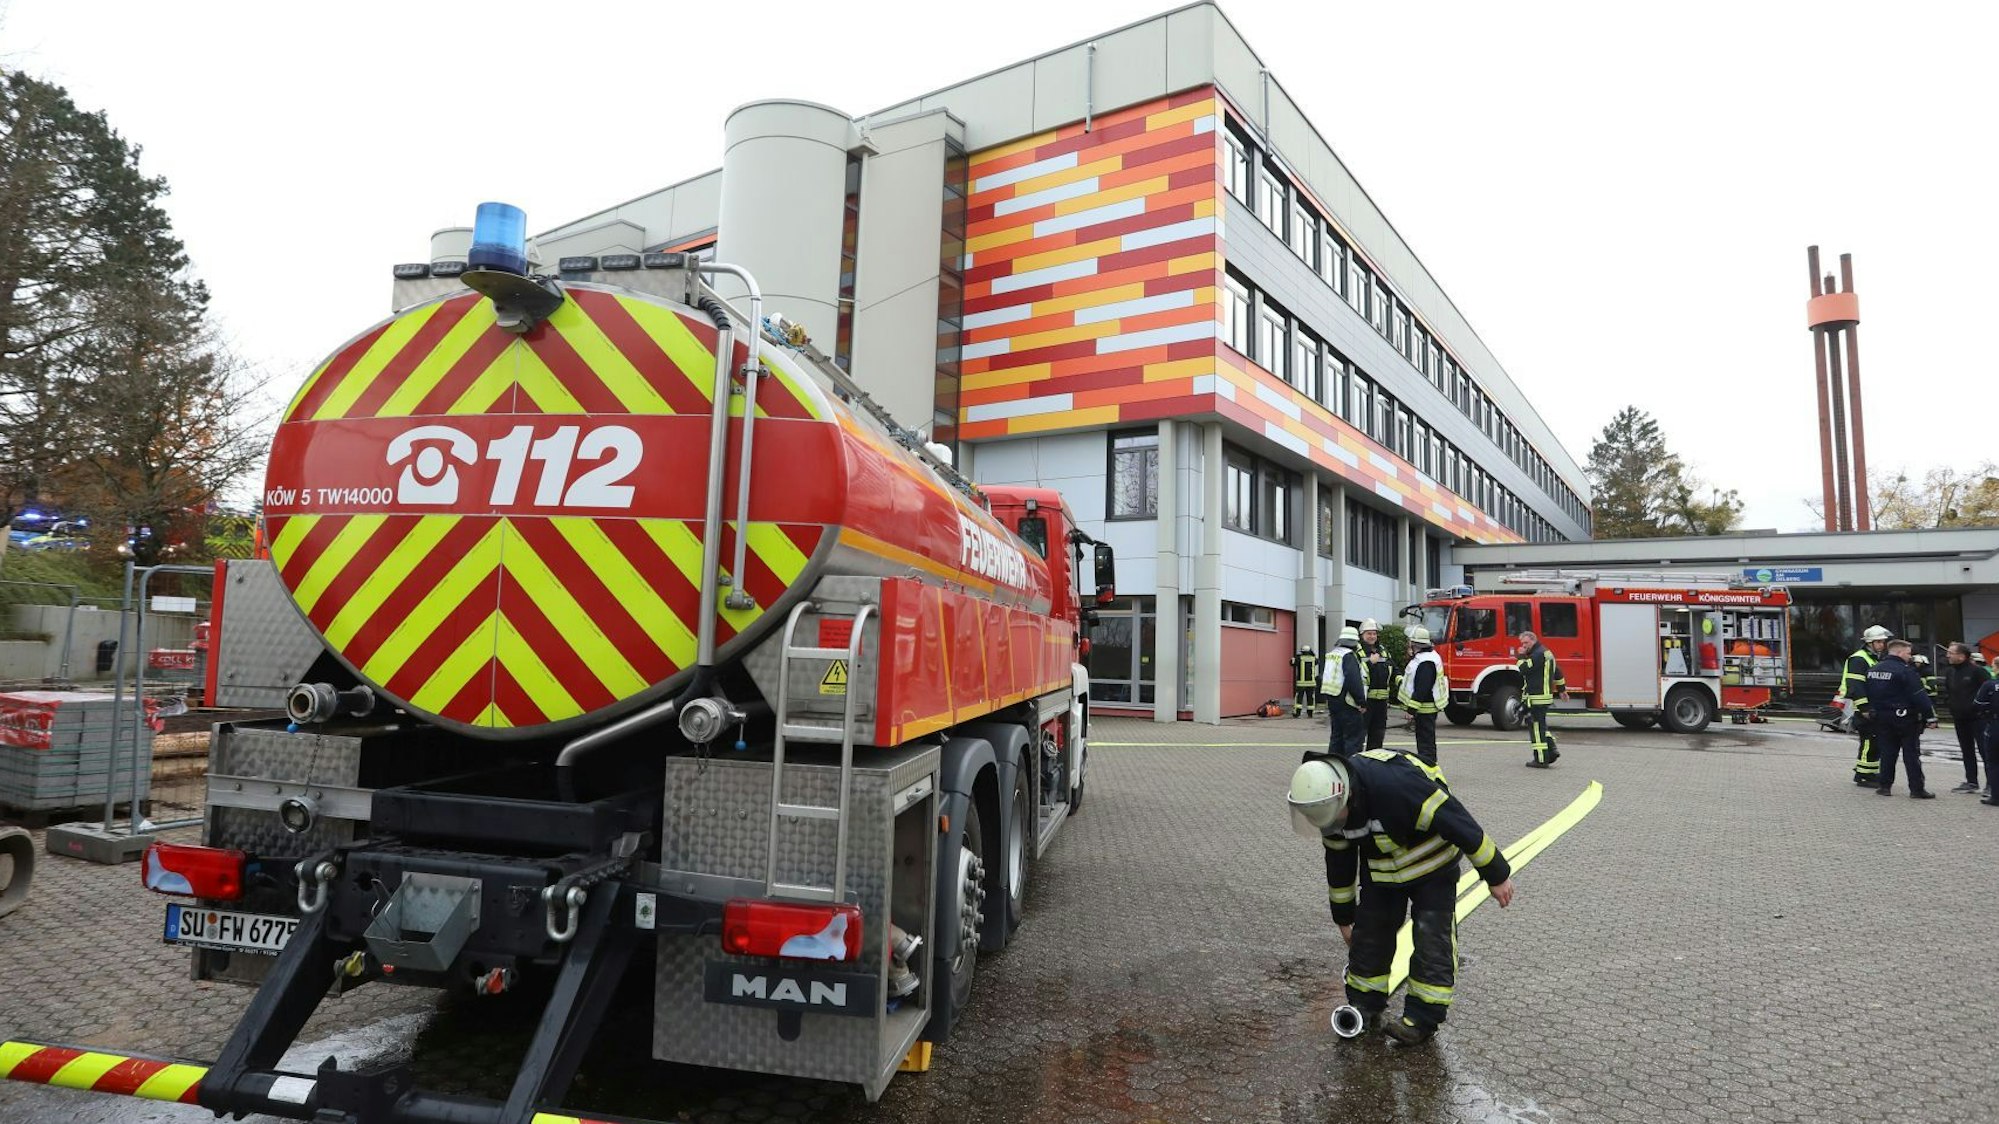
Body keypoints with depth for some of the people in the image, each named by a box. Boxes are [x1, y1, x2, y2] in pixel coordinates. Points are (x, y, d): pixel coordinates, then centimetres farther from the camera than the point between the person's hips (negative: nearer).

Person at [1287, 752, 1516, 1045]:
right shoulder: (1331, 807, -16)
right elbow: (1338, 864, 2)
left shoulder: (1396, 784, -41)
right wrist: (1343, 917, 13)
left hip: (1432, 865, -6)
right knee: (1370, 932, 5)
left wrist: (1496, 874, -20)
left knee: (1432, 937, -5)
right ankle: (1365, 1005, 20)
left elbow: (1454, 820, -30)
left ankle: (1423, 1017, 7)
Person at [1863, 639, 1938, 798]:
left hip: (1881, 718, 6)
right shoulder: (1905, 670, -14)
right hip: (1904, 718, -6)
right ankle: (1917, 789, 4)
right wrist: (1930, 716, -13)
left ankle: (1884, 786, 10)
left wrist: (1872, 712, 22)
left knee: (1887, 752, 11)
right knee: (1911, 754, 1)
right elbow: (1919, 696, -16)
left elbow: (1867, 694, 15)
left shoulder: (1872, 670, 9)